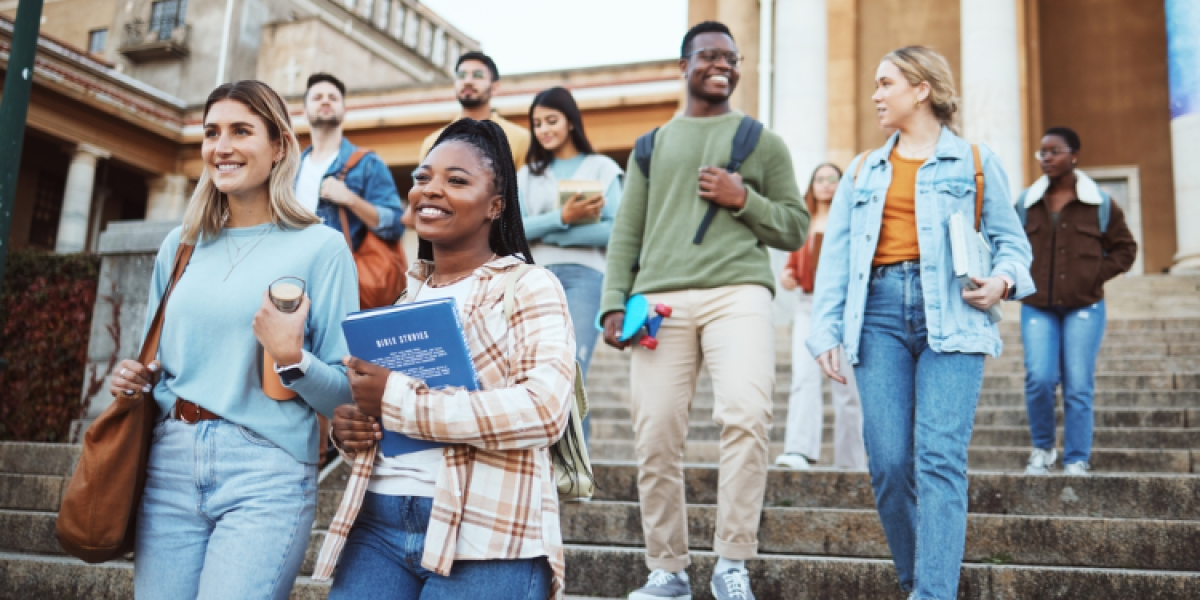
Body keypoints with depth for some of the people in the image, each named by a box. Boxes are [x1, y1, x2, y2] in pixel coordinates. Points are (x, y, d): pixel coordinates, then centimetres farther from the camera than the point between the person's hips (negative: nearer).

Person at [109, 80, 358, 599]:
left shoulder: (320, 247, -3)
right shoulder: (180, 245, 12)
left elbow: (344, 393, -4)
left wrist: (291, 358, -21)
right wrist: (135, 378, 3)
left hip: (266, 476, -4)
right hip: (170, 464, 5)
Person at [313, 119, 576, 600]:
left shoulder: (529, 288, -3)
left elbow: (545, 407, -18)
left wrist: (397, 400, -17)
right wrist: (346, 425, 1)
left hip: (483, 535, -5)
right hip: (378, 523, 5)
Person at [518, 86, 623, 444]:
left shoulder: (602, 168, 10)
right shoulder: (527, 174, 19)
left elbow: (615, 231, -4)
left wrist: (543, 231, -5)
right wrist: (563, 218, -14)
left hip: (583, 276, -3)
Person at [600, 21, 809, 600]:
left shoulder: (763, 141, 18)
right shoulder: (652, 145, 21)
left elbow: (795, 228, 14)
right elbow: (626, 233, 16)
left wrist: (741, 200, -2)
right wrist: (614, 303, 3)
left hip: (738, 293, -2)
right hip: (661, 300, 2)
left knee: (746, 414, -23)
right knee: (656, 440, -3)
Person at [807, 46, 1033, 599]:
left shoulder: (975, 161, 12)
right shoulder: (862, 171, 20)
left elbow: (1010, 239, 12)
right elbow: (835, 257, 14)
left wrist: (1003, 279, -11)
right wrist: (826, 331, 5)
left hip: (951, 317, -3)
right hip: (881, 312, 3)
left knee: (939, 459, -13)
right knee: (888, 463, -4)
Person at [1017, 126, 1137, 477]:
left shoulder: (1100, 203, 3)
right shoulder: (1026, 202, 7)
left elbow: (1125, 248, 10)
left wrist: (1096, 275, -2)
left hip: (1084, 307, -1)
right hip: (1037, 307, 1)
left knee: (1079, 387, -2)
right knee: (1039, 379, -11)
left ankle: (1077, 460, 10)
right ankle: (1042, 448, 11)